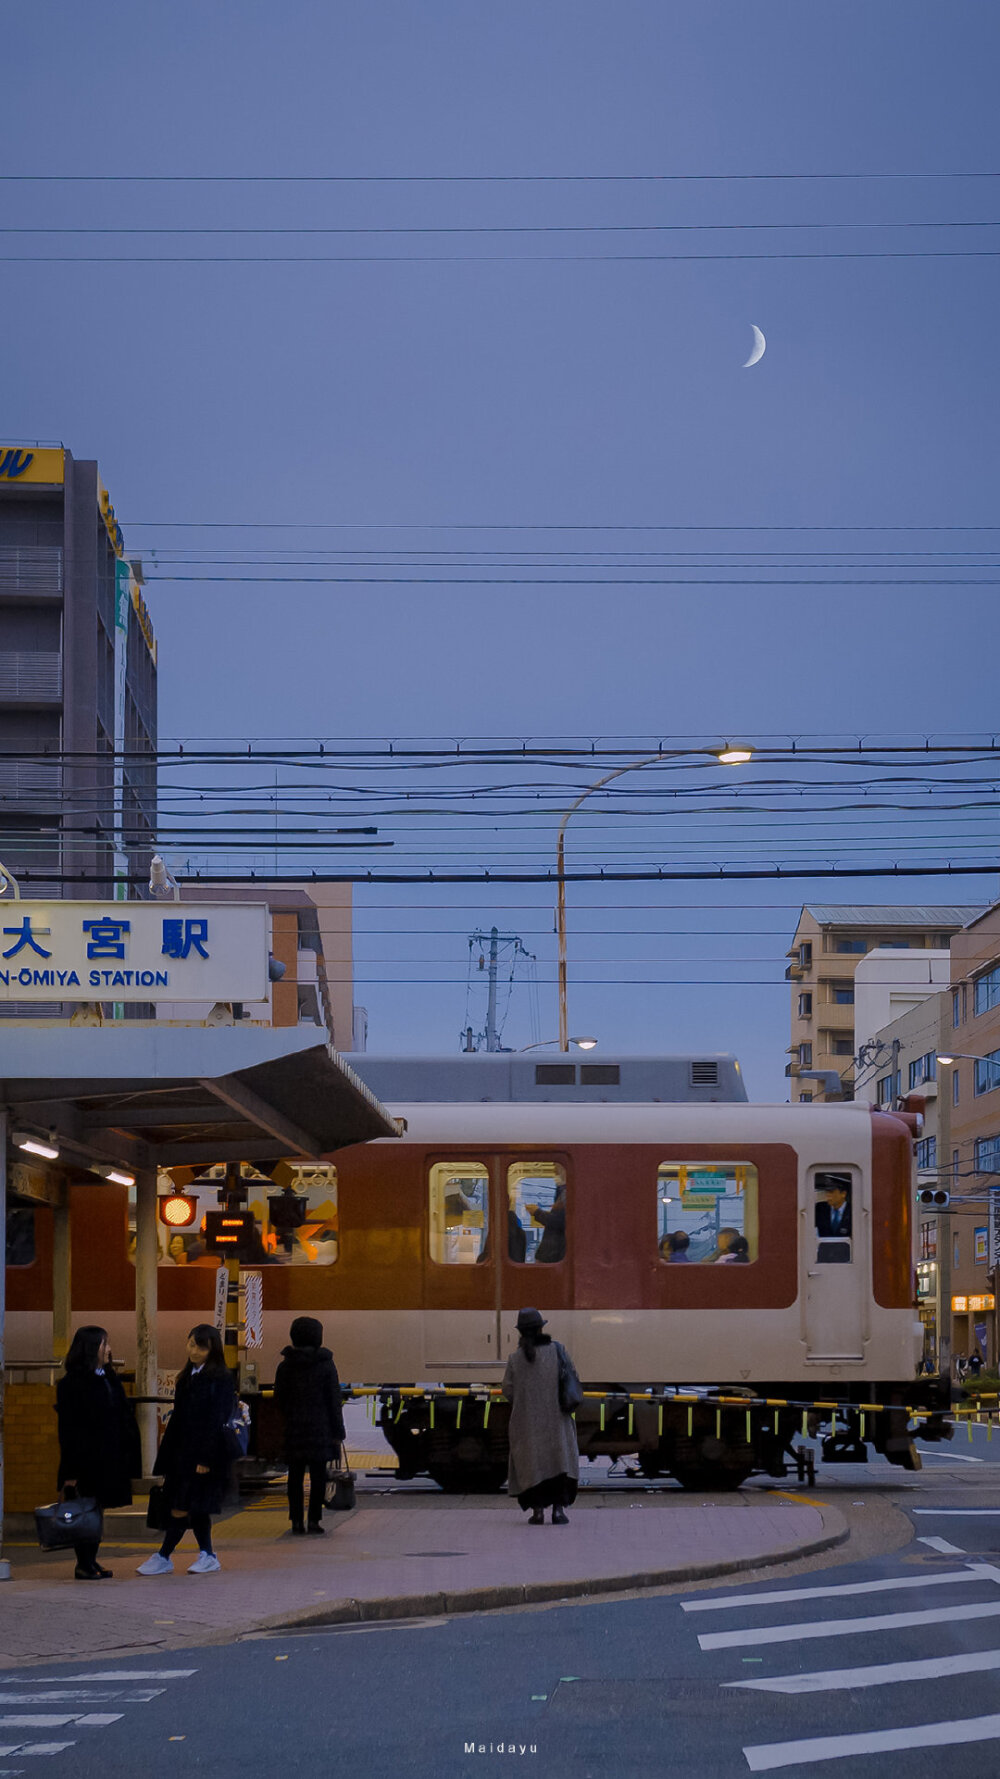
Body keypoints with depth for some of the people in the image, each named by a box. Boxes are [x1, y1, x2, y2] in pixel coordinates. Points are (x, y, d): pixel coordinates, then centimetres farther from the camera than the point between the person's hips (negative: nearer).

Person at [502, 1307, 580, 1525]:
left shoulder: (515, 1357, -6)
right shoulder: (557, 1350, -6)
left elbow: (509, 1390, -4)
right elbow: (572, 1379, -3)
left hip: (527, 1418, 0)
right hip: (555, 1417, 0)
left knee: (531, 1462, 9)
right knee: (559, 1459, 7)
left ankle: (538, 1511, 4)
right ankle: (559, 1509, -4)